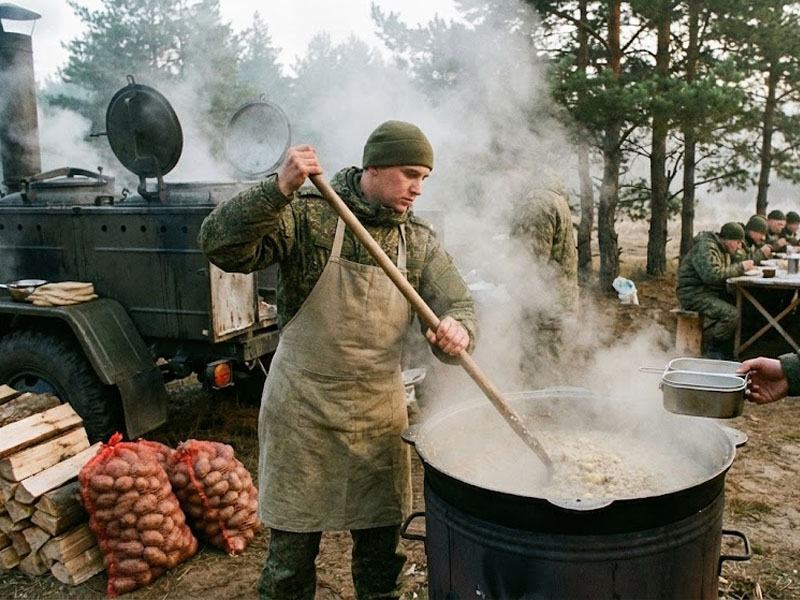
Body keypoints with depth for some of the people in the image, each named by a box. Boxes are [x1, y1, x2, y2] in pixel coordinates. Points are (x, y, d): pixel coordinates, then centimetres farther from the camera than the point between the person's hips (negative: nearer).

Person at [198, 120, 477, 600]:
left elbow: (458, 303, 2)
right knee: (292, 547, 11)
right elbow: (222, 245, -19)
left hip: (381, 413, 4)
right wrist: (279, 190, -32)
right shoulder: (307, 214, -10)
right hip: (303, 413, -4)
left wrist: (457, 330, -22)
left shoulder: (421, 240, 4)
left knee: (382, 547, 17)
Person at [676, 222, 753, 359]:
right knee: (731, 314, -26)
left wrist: (744, 267, -1)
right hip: (693, 294, -10)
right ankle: (712, 346, -6)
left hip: (712, 291, 10)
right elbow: (713, 275, -29)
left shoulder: (723, 248, 16)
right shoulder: (705, 248, -17)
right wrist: (740, 267, -20)